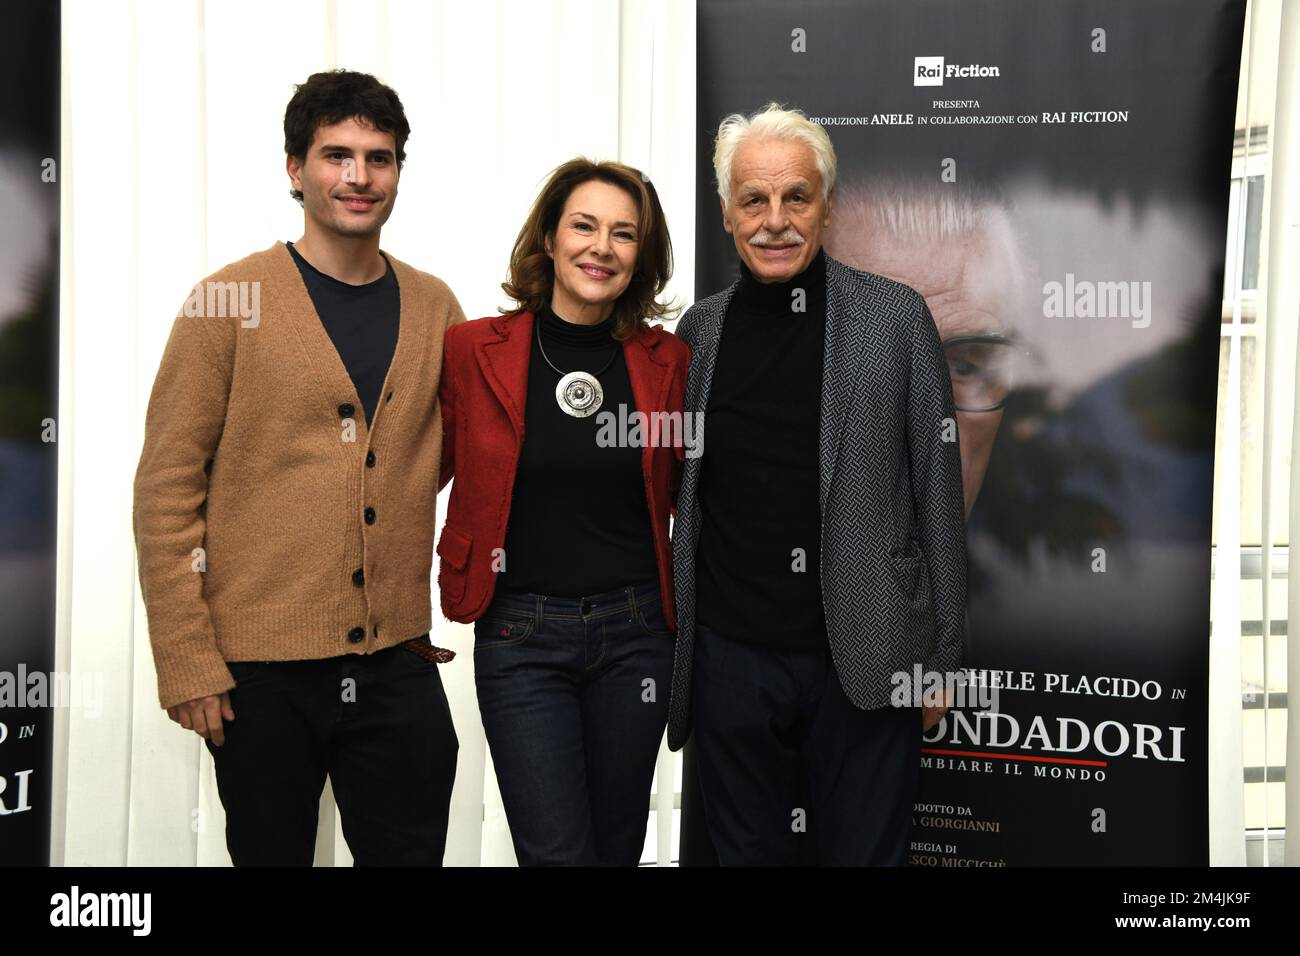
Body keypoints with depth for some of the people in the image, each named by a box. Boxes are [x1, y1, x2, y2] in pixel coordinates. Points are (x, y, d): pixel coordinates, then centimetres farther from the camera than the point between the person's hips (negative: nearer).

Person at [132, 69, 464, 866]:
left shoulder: (434, 307, 7)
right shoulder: (231, 302, -5)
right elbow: (166, 487, -6)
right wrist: (187, 661, -11)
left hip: (397, 660, 3)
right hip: (261, 666, -3)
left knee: (412, 851, 11)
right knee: (272, 851, 12)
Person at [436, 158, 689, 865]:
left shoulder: (666, 361, 2)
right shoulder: (473, 349, -4)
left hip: (636, 633, 3)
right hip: (520, 636, -2)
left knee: (617, 847, 14)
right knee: (556, 853, -3)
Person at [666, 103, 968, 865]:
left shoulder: (896, 317, -4)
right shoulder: (699, 329, 5)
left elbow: (937, 497, -2)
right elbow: (682, 493, 11)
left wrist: (941, 658, -3)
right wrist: (673, 643, 8)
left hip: (865, 663, -2)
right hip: (731, 659, 3)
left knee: (867, 850, 10)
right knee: (748, 852, 16)